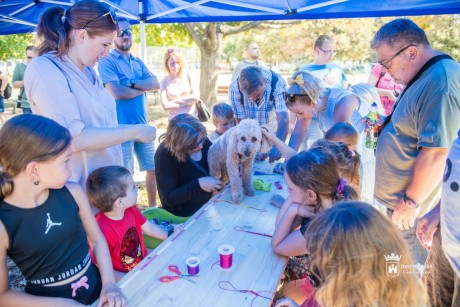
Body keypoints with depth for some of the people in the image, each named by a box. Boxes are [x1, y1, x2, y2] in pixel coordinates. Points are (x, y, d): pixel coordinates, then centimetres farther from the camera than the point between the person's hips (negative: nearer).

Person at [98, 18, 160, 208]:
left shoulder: (138, 62, 14)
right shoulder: (107, 61, -6)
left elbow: (156, 84, 0)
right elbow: (116, 92, -20)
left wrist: (132, 83, -15)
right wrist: (143, 88, -6)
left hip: (143, 125, 7)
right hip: (121, 127, -7)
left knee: (153, 168, 15)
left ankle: (153, 206, 32)